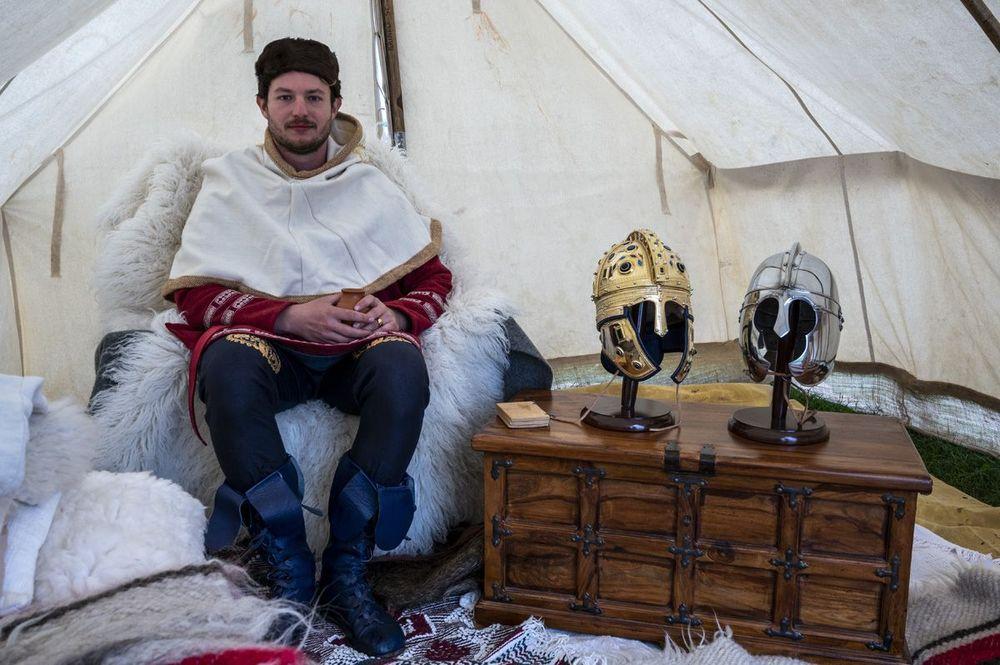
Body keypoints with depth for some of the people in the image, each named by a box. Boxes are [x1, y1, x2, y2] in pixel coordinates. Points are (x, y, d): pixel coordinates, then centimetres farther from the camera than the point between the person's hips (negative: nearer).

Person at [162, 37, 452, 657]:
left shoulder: (372, 186, 13)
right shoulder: (230, 182, 9)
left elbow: (434, 278, 12)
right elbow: (193, 292, 1)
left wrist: (395, 314, -11)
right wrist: (290, 315, -14)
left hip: (358, 349, 1)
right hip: (272, 347, 0)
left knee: (403, 366, -34)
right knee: (227, 362, -35)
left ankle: (347, 575, -22)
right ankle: (289, 575, -23)